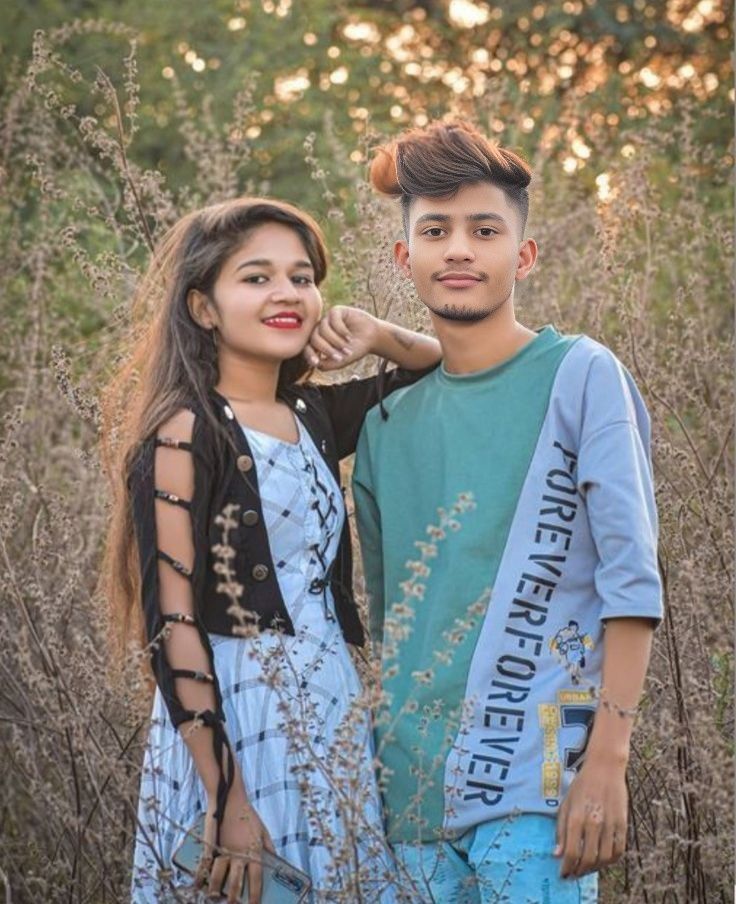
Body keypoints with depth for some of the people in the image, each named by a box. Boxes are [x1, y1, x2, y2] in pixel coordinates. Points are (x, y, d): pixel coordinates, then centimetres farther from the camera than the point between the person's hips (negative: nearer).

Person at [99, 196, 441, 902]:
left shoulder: (312, 416, 8)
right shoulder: (187, 434, -12)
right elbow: (173, 625, -16)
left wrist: (379, 337, 0)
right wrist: (226, 798, -21)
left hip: (334, 712, 7)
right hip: (234, 719, -7)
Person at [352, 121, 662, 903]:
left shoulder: (581, 376, -3)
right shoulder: (386, 423, 12)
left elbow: (631, 582, -8)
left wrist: (606, 760, -14)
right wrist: (383, 759, 13)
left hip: (533, 780, -5)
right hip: (413, 781, 5)